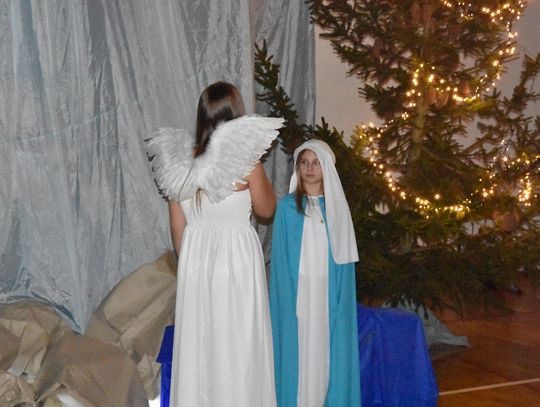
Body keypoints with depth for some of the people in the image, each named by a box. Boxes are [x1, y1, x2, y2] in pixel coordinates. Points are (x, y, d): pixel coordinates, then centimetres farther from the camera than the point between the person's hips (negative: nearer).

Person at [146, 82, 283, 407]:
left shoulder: (181, 161, -1)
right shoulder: (246, 160, -13)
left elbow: (177, 227, 6)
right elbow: (267, 210, 2)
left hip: (196, 258, 4)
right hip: (236, 257, -4)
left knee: (197, 344, 13)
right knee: (238, 346, 8)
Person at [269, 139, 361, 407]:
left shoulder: (337, 206, 6)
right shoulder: (287, 207, 0)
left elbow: (344, 258, 5)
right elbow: (281, 259, -3)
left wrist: (341, 300, -3)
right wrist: (288, 299, -12)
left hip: (328, 294, 2)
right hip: (298, 293, -2)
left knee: (327, 352, 5)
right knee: (299, 352, 0)